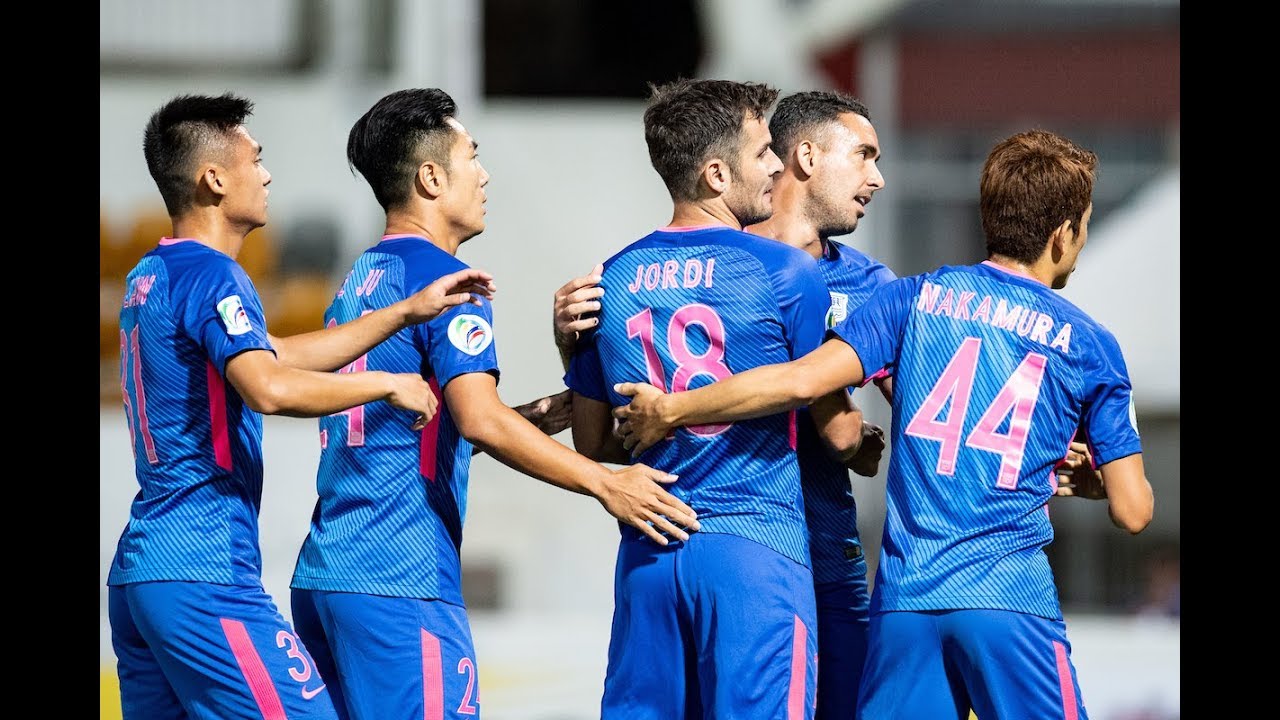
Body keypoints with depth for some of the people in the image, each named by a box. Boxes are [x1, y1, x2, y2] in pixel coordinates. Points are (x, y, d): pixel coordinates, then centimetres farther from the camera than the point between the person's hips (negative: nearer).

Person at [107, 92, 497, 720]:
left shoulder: (150, 276, 18)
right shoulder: (210, 274, -11)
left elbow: (277, 355, 25)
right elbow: (270, 389, -28)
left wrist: (409, 312, 23)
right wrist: (387, 383, -14)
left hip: (137, 570, 10)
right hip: (204, 573, -10)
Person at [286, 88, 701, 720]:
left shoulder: (357, 282, 18)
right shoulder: (441, 277, -9)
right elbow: (480, 420, -21)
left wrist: (528, 421, 23)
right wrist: (605, 484, -17)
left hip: (321, 576, 9)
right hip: (400, 586, -9)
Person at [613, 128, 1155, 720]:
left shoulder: (918, 298, 7)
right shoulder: (1089, 345, 5)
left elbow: (802, 380, -7)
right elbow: (1132, 511, 3)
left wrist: (671, 409, 2)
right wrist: (1091, 481, 27)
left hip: (903, 598, 2)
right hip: (1011, 600, -2)